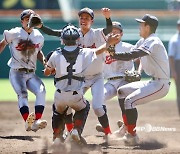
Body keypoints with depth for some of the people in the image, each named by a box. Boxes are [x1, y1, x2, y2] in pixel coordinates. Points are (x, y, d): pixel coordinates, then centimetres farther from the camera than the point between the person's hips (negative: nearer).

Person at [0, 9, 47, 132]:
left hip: (31, 73, 4)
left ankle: (37, 121, -25)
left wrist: (44, 60, 5)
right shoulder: (14, 33, -4)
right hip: (16, 72, -4)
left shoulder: (39, 37, 8)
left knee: (41, 91, -20)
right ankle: (27, 121, -41)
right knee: (22, 94, -26)